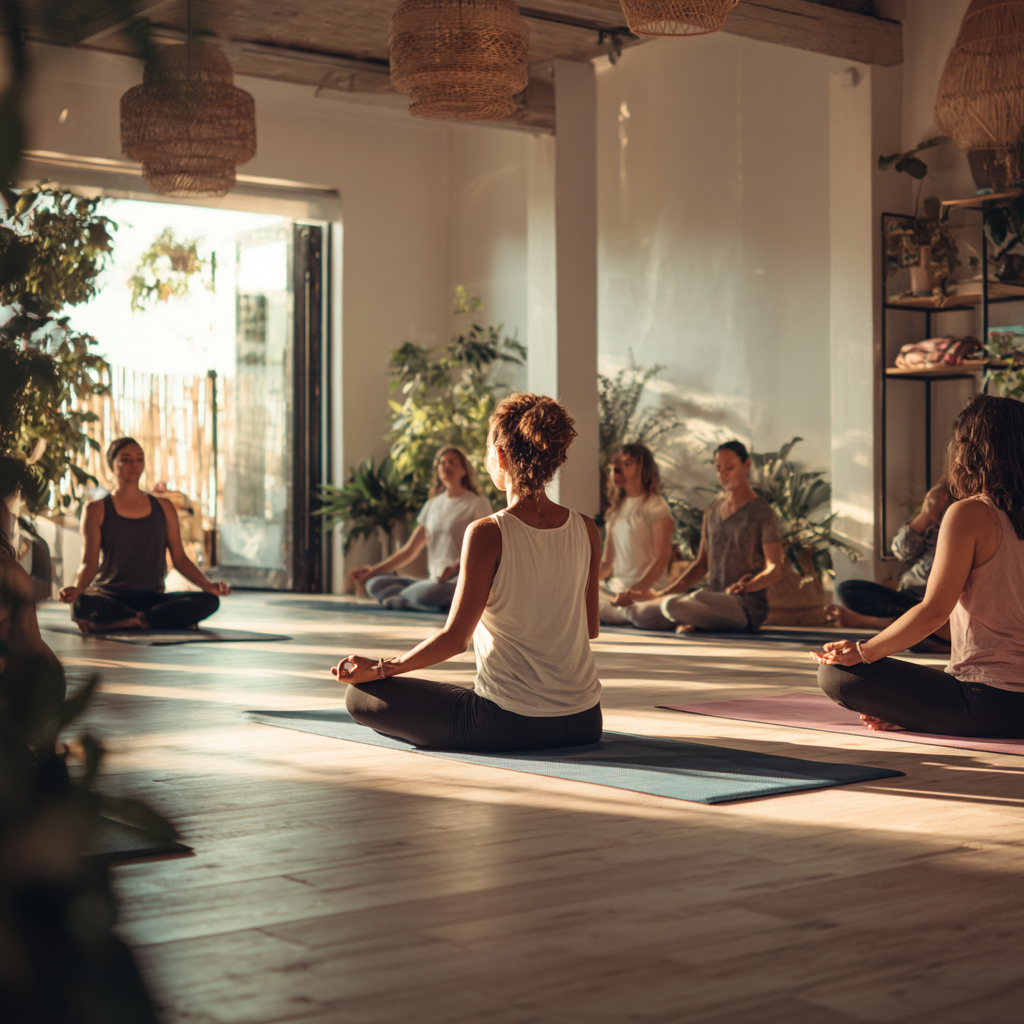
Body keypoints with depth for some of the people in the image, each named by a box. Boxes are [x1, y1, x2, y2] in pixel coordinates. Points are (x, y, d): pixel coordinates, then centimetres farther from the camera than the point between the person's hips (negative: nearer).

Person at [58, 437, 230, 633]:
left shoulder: (163, 508, 16)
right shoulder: (97, 510, 7)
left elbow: (179, 558, 12)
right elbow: (89, 562, -1)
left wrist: (207, 585, -5)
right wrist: (77, 588, -24)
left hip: (151, 598, 4)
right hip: (109, 598, -4)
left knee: (208, 601, -27)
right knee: (81, 606, -40)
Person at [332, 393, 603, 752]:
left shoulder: (488, 534, -19)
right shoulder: (586, 531, -3)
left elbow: (455, 638, -17)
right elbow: (591, 628, 7)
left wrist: (379, 668, -4)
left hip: (508, 724, -6)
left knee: (360, 695, 7)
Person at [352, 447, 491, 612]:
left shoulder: (478, 503, 2)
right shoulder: (433, 504, 20)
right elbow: (409, 550, 19)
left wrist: (456, 567, -28)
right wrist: (373, 570, 10)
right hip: (435, 580, 6)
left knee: (426, 595, -39)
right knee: (375, 583, -10)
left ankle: (396, 596, -9)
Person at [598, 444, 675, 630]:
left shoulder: (655, 506, -2)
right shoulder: (616, 509, 20)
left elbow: (663, 557, -13)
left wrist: (635, 592, -26)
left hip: (649, 589, -7)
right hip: (616, 587, 7)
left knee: (647, 614, -41)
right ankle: (632, 613, -7)